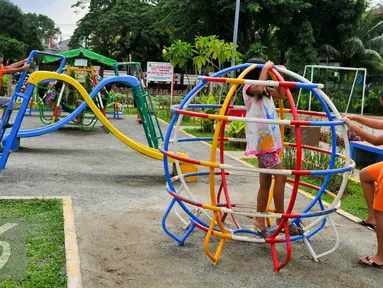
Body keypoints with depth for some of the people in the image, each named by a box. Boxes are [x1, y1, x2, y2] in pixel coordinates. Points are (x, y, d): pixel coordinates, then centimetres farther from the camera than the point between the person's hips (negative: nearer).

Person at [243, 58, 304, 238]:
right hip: (260, 139, -9)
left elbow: (281, 94, 26)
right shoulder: (249, 88, -6)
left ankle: (260, 220, 15)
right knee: (280, 175, -15)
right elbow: (259, 88, -28)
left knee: (265, 182, 9)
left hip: (269, 138, 9)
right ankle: (281, 219, -7)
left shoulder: (265, 91, 20)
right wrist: (265, 68, -15)